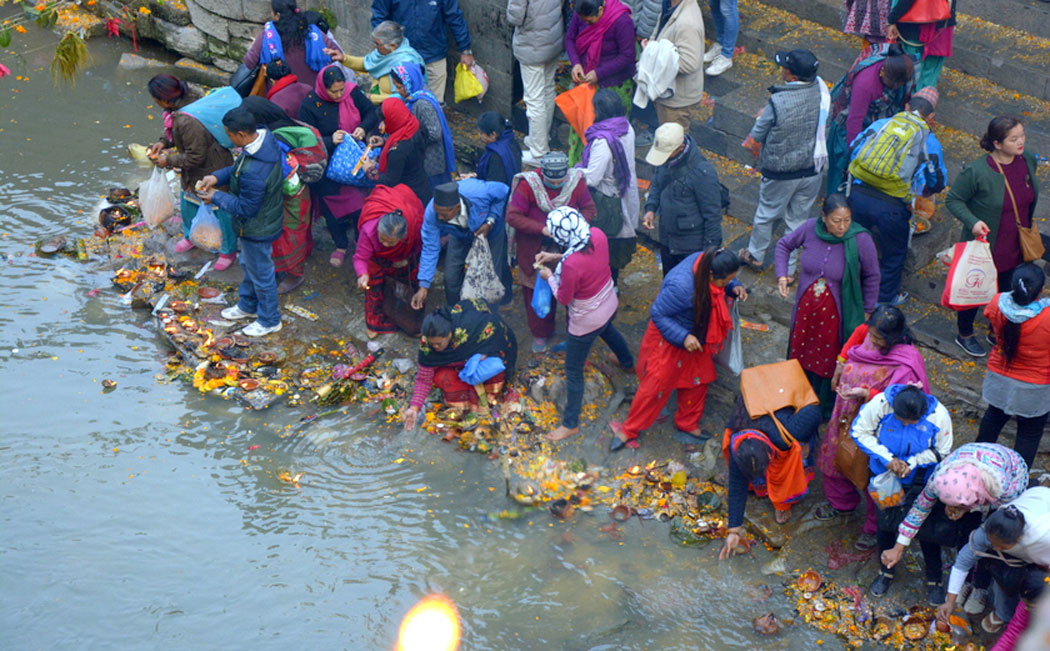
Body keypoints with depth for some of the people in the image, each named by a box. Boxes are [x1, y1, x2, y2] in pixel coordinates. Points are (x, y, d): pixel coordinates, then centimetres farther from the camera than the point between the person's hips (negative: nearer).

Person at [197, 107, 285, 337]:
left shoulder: (253, 172, -42)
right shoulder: (266, 139, -13)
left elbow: (246, 208, -28)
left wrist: (216, 197, -16)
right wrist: (217, 177, -7)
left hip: (257, 230, -9)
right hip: (262, 221, 9)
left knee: (261, 274, 15)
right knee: (248, 265, 30)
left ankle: (269, 320, 38)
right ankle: (248, 305, 54)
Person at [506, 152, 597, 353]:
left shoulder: (576, 182, -15)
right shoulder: (528, 185, -23)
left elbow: (590, 209, -2)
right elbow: (513, 216, -22)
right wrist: (542, 228, -29)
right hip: (536, 250, -2)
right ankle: (540, 334, 32)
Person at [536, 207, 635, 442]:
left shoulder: (571, 264, -39)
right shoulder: (598, 235, -20)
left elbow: (564, 298, -21)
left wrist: (549, 277, -4)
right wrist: (556, 257, -2)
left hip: (587, 321, -7)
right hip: (609, 304, 7)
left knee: (573, 371, 13)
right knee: (608, 330, 42)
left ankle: (570, 424, 29)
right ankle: (627, 362, 71)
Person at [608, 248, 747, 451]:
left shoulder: (707, 261, -19)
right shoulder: (681, 287, -42)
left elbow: (721, 286, 5)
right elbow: (657, 313, -28)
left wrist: (734, 288, -17)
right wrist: (683, 337, -34)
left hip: (694, 336, 8)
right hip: (670, 338, -7)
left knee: (699, 379, 20)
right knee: (656, 385, 6)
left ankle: (687, 423, 44)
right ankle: (629, 430, 26)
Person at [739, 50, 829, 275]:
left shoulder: (777, 102, -28)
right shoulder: (821, 92, -13)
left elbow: (757, 135, -14)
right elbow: (825, 128, 3)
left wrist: (762, 117, 5)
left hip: (781, 173, -4)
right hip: (812, 170, 4)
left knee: (766, 214, 20)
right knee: (798, 219, 18)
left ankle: (755, 256, 41)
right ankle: (788, 269, 30)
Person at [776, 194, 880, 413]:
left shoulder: (860, 240, -22)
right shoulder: (810, 229, -15)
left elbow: (872, 277, -7)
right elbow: (784, 245, 6)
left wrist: (867, 311, -1)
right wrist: (782, 275, -7)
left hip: (838, 314, -4)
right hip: (806, 310, 4)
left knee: (832, 360, 12)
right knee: (802, 354, 22)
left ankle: (828, 408, 34)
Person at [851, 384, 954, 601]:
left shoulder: (939, 416, -27)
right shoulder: (880, 404, -29)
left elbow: (941, 452, -10)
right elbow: (859, 432, -14)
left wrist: (912, 463, -26)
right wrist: (888, 459, -23)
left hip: (920, 481, -1)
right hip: (885, 475, 1)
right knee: (885, 522, 13)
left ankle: (934, 579, 25)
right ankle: (886, 571, 38)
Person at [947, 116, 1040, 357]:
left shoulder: (1028, 161, -9)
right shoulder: (976, 172, -27)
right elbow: (953, 200, -14)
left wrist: (1028, 228, 15)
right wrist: (972, 222, -29)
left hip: (1014, 248, 5)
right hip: (983, 246, -5)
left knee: (1004, 292, 24)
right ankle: (965, 335, 40)